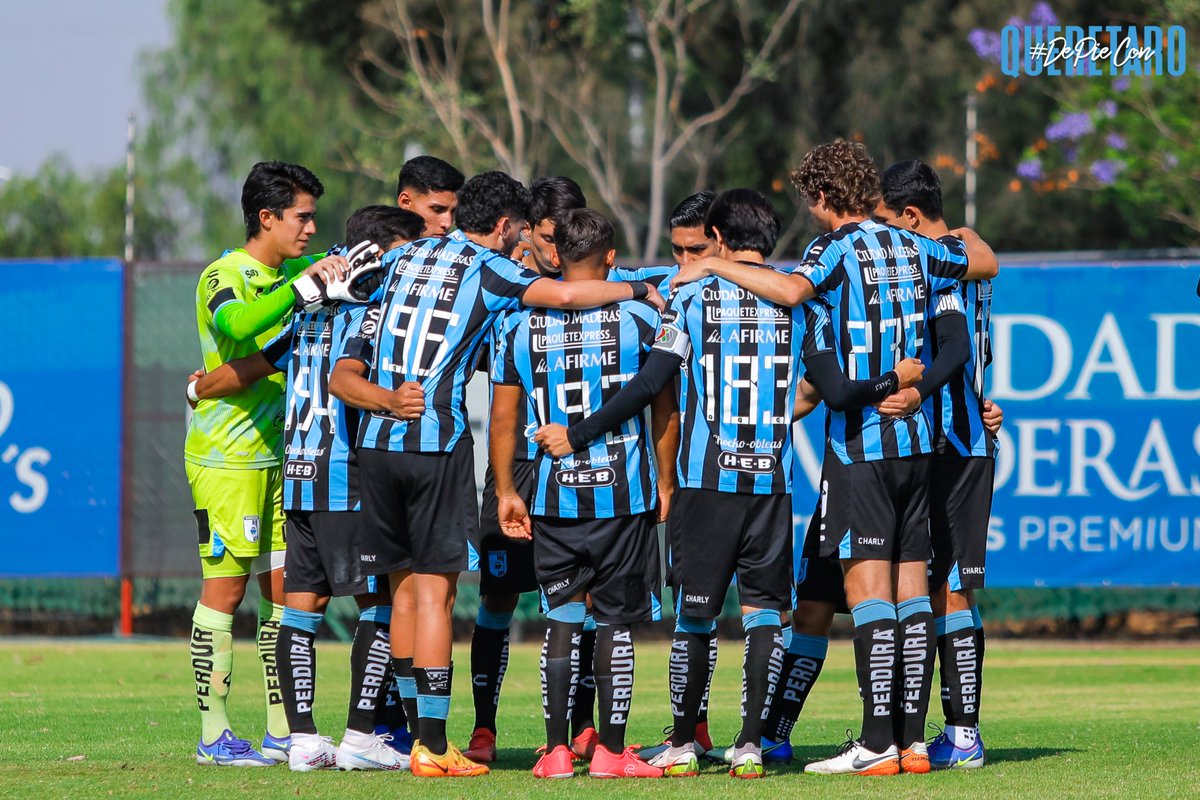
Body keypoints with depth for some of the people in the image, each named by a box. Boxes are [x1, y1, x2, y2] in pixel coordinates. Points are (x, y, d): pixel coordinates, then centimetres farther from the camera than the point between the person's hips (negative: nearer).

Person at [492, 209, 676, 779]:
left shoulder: (523, 324, 2)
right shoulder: (639, 319, -3)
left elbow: (503, 418, 6)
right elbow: (665, 410, 2)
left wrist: (505, 491, 14)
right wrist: (666, 480, 13)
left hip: (553, 496, 2)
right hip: (624, 494, -2)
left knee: (562, 617, 10)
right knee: (616, 622, 4)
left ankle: (556, 749, 6)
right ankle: (611, 750, 4)